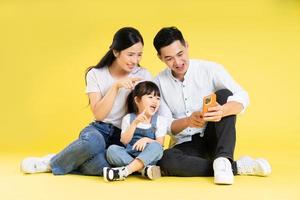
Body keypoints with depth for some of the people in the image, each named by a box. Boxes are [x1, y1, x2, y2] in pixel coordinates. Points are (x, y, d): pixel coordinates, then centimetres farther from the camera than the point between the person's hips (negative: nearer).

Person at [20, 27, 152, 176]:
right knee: (92, 140, -41)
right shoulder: (96, 74, 2)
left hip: (126, 137, 1)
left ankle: (54, 165, -13)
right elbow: (99, 114, -7)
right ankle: (53, 162, -13)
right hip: (99, 130, -1)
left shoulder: (143, 75, 3)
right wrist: (115, 86, -17)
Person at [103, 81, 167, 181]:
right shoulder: (128, 118, 3)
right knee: (112, 149, -25)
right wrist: (135, 123, -18)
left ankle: (125, 171, -41)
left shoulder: (160, 120, 2)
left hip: (148, 157, -1)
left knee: (155, 146, -32)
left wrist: (147, 140, -23)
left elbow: (160, 144, -3)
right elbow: (124, 141, -8)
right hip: (129, 156, 1)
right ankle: (144, 169, -34)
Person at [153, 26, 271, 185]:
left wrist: (222, 111, -42)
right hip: (187, 145, 1)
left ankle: (223, 159, -34)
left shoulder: (210, 69, -7)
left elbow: (242, 97, -19)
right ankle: (237, 166, -24)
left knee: (223, 94, -24)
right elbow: (165, 126, -5)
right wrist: (188, 121, -28)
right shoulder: (159, 83, -1)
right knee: (165, 160, -33)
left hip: (214, 138, -1)